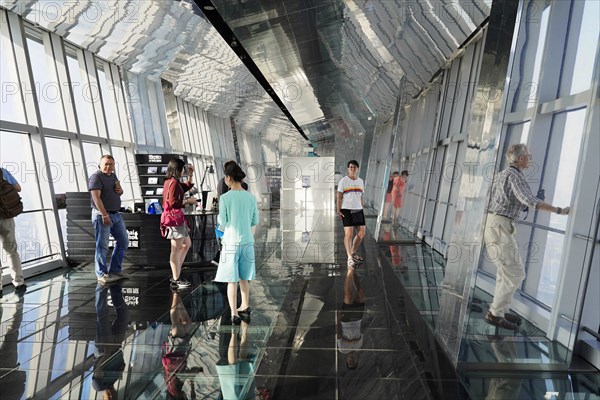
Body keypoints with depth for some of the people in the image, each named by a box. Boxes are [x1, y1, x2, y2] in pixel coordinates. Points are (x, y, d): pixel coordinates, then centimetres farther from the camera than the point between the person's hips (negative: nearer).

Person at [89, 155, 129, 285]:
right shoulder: (96, 177, -10)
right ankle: (102, 274, 10)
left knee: (123, 241, 12)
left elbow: (119, 192, 27)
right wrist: (105, 215, -26)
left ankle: (114, 271, 22)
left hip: (116, 214, 9)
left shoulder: (113, 175, 14)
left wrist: (120, 190, 1)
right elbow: (96, 197, -19)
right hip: (102, 215, -8)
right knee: (102, 246, -2)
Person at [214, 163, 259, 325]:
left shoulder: (225, 198, -11)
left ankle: (234, 314, 5)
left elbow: (222, 222, -7)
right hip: (247, 241, 4)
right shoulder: (251, 197, 0)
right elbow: (255, 221, 5)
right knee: (244, 277, 19)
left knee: (231, 280, 4)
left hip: (231, 242, -4)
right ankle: (245, 307, 32)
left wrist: (219, 218, 15)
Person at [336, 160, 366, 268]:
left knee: (361, 233, 7)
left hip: (358, 210, 6)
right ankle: (349, 257, -4)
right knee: (348, 234, -10)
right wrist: (338, 210, -11)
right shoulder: (343, 181, -3)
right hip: (347, 210, -6)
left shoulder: (361, 181, 13)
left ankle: (354, 252, 26)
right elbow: (339, 197, -4)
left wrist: (362, 208, 15)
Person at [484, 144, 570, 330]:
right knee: (515, 272, -6)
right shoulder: (515, 175, -11)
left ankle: (502, 310, 22)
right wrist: (559, 210, -17)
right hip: (500, 226, -10)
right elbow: (529, 200, -23)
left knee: (506, 270, 16)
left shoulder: (502, 173, 18)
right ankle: (495, 314, -1)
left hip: (495, 224, 10)